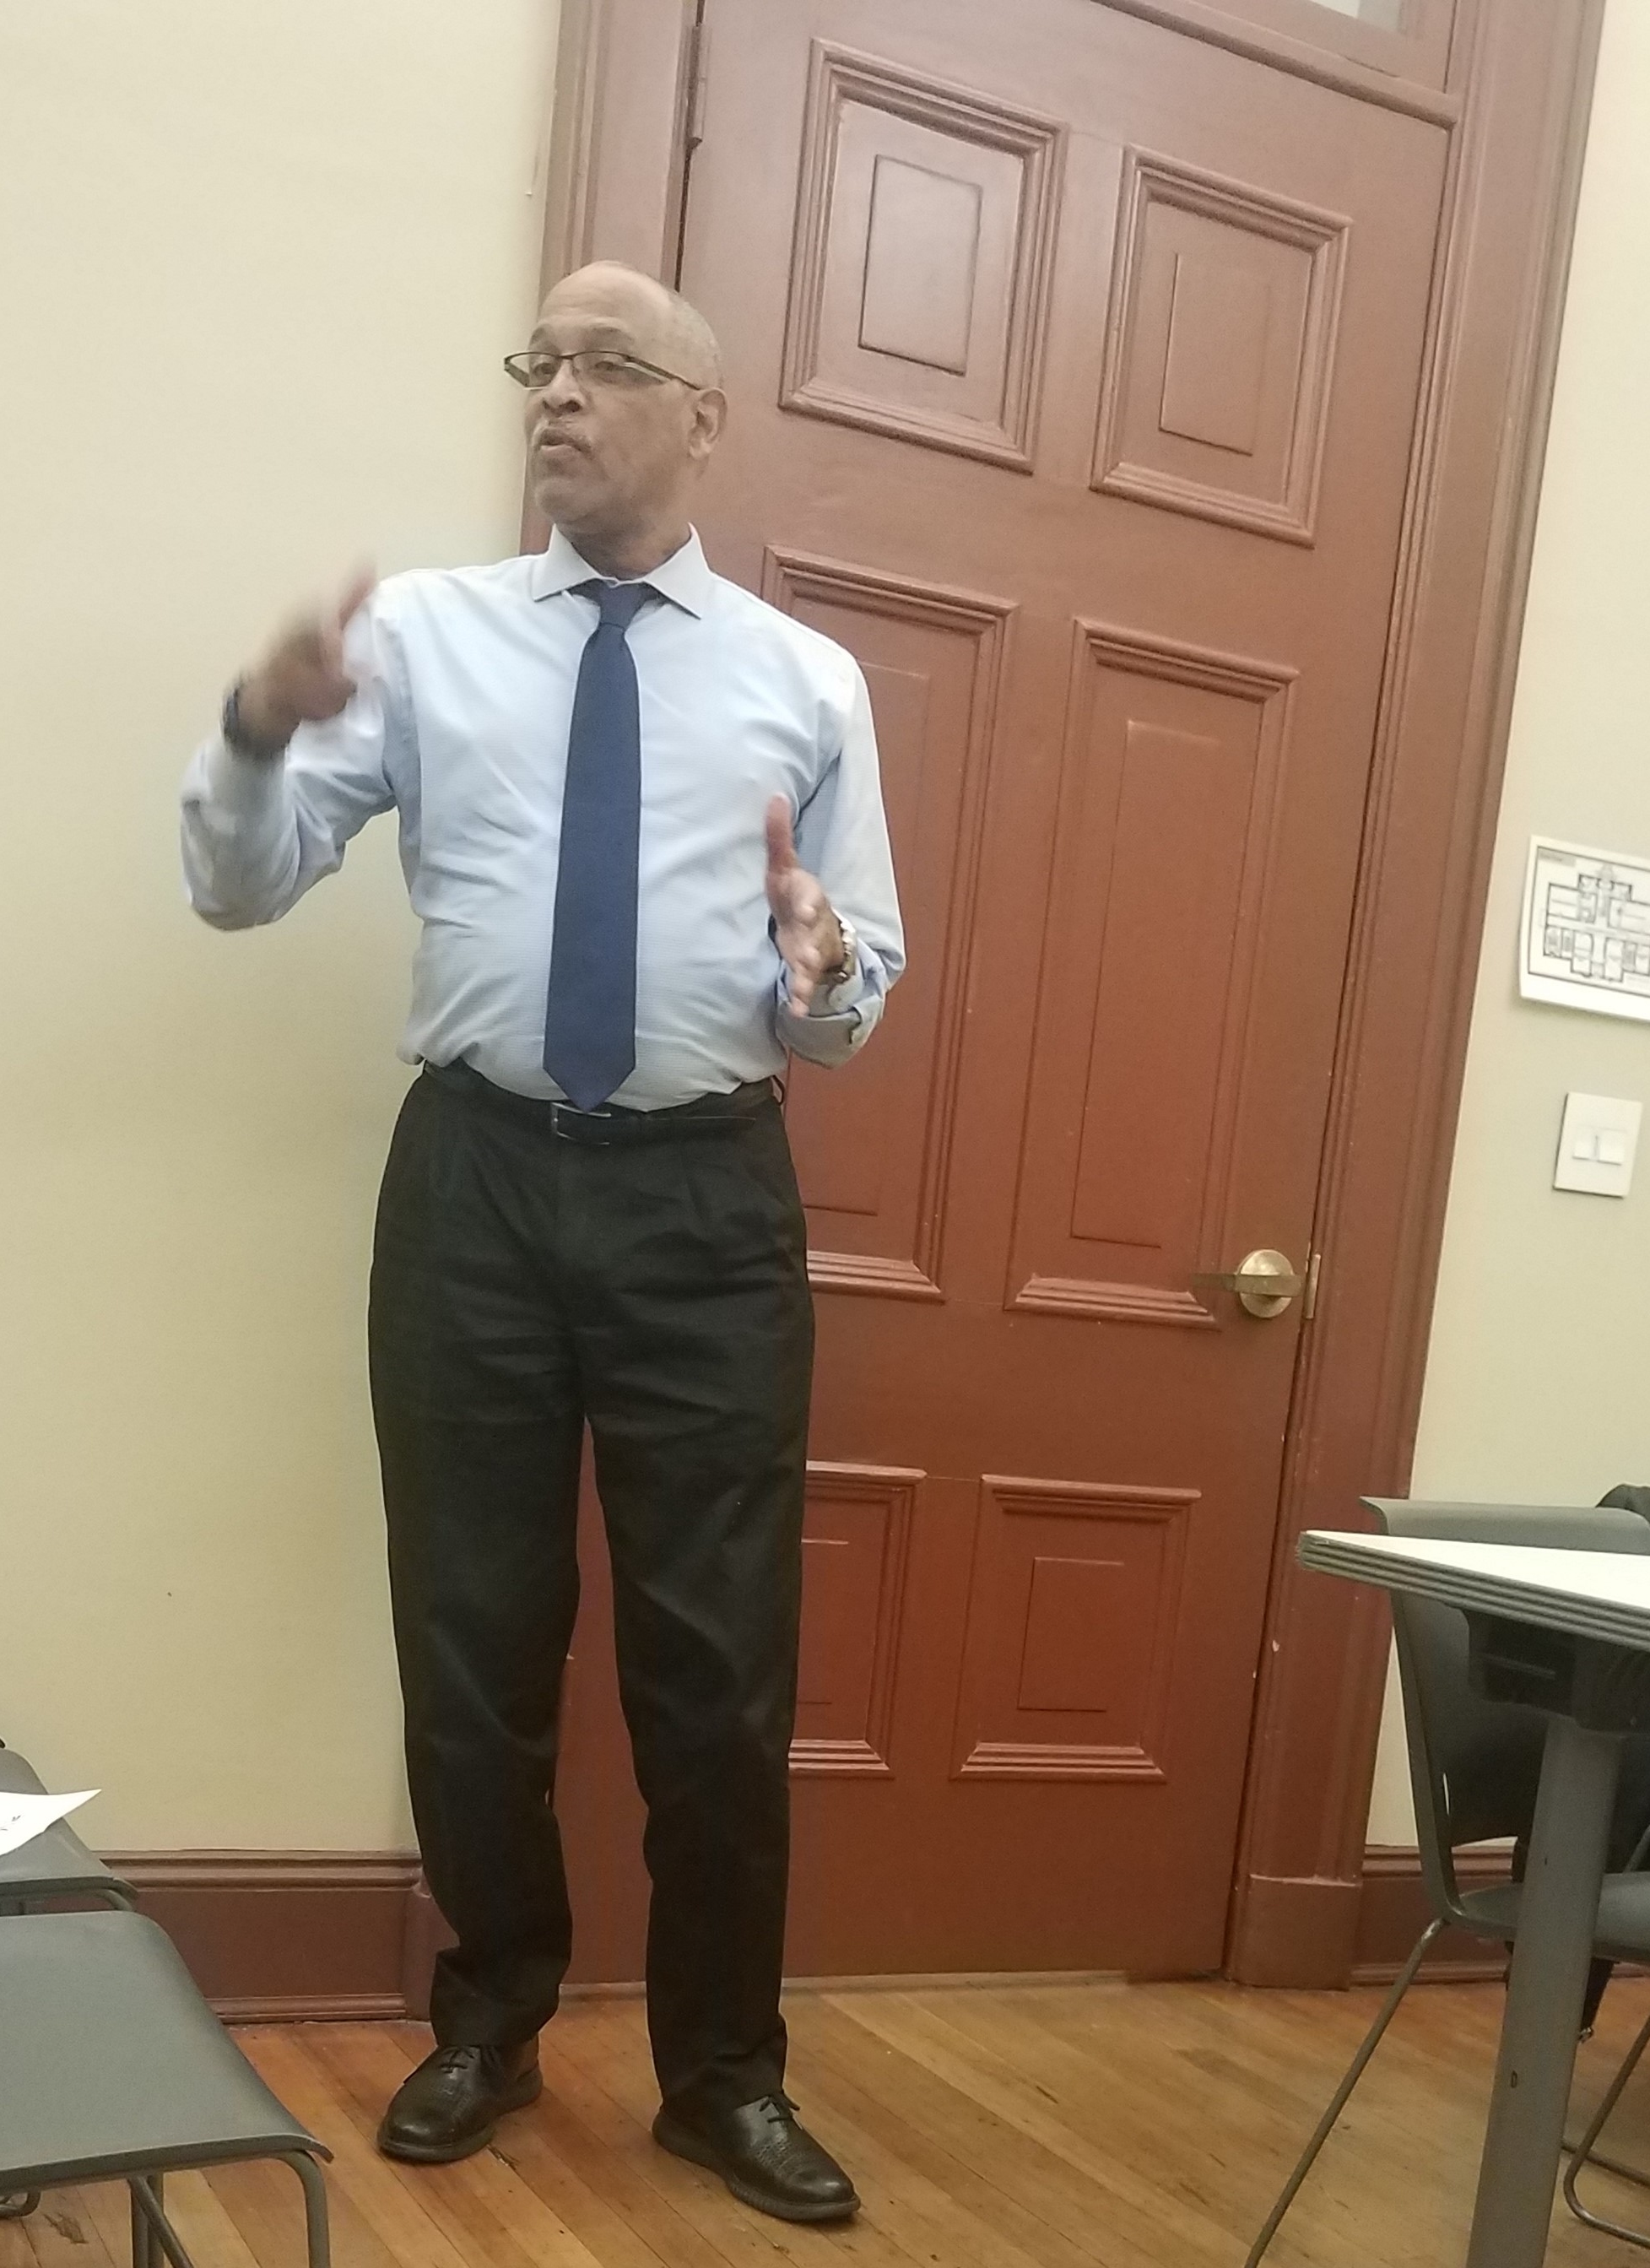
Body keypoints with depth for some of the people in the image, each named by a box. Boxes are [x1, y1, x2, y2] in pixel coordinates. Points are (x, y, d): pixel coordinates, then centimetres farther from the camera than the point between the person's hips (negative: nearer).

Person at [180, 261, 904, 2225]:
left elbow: (857, 998, 8)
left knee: (719, 1655, 6)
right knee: (472, 1632, 12)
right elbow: (239, 888, 0)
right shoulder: (422, 631, 6)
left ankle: (722, 2074, 28)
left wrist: (823, 977, -16)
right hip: (476, 1179, 1)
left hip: (709, 1200, 0)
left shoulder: (808, 682, 7)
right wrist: (259, 726, -21)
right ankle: (488, 2027, 35)